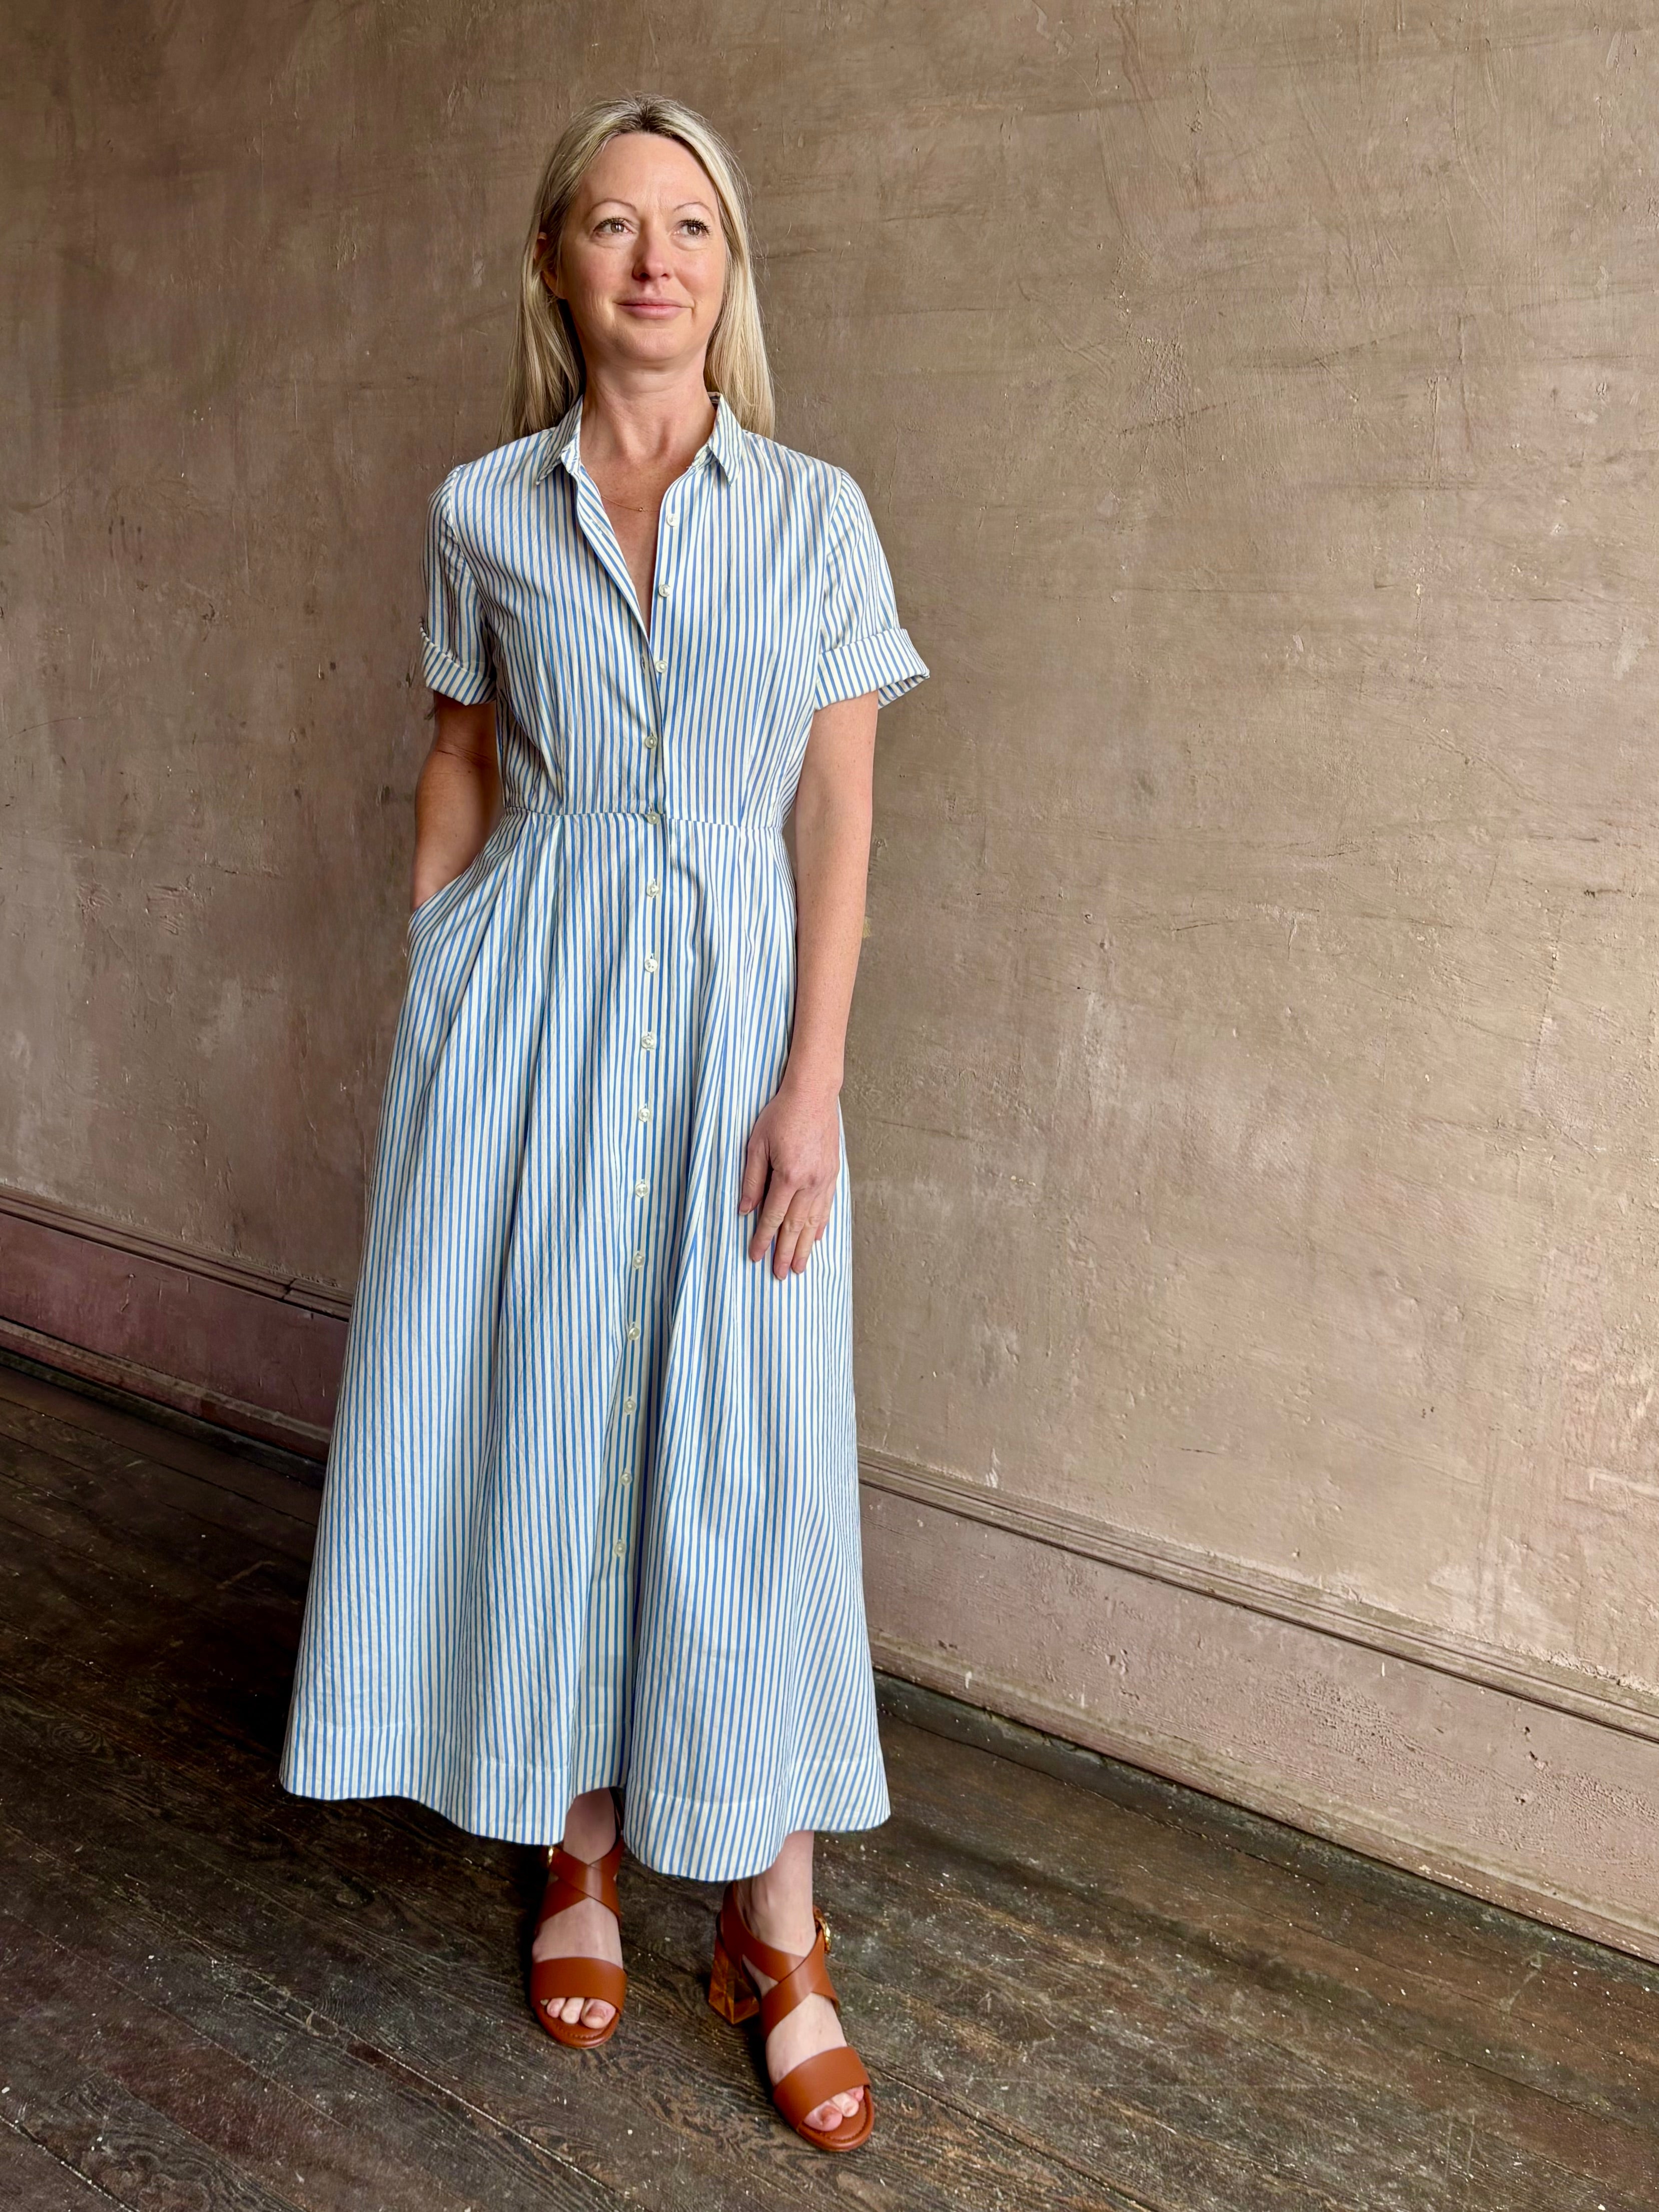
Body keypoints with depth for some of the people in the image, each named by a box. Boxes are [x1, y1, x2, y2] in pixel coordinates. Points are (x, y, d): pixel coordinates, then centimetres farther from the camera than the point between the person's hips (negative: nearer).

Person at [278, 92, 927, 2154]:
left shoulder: (817, 514, 2)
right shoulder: (482, 511, 6)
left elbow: (840, 821, -1)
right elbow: (458, 771, 12)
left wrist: (814, 1078, -9)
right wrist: (430, 1008, 9)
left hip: (727, 1000, -1)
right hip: (522, 999, 2)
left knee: (750, 1450, -2)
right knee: (531, 1419, 6)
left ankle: (775, 1930, 12)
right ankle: (578, 1851, 26)